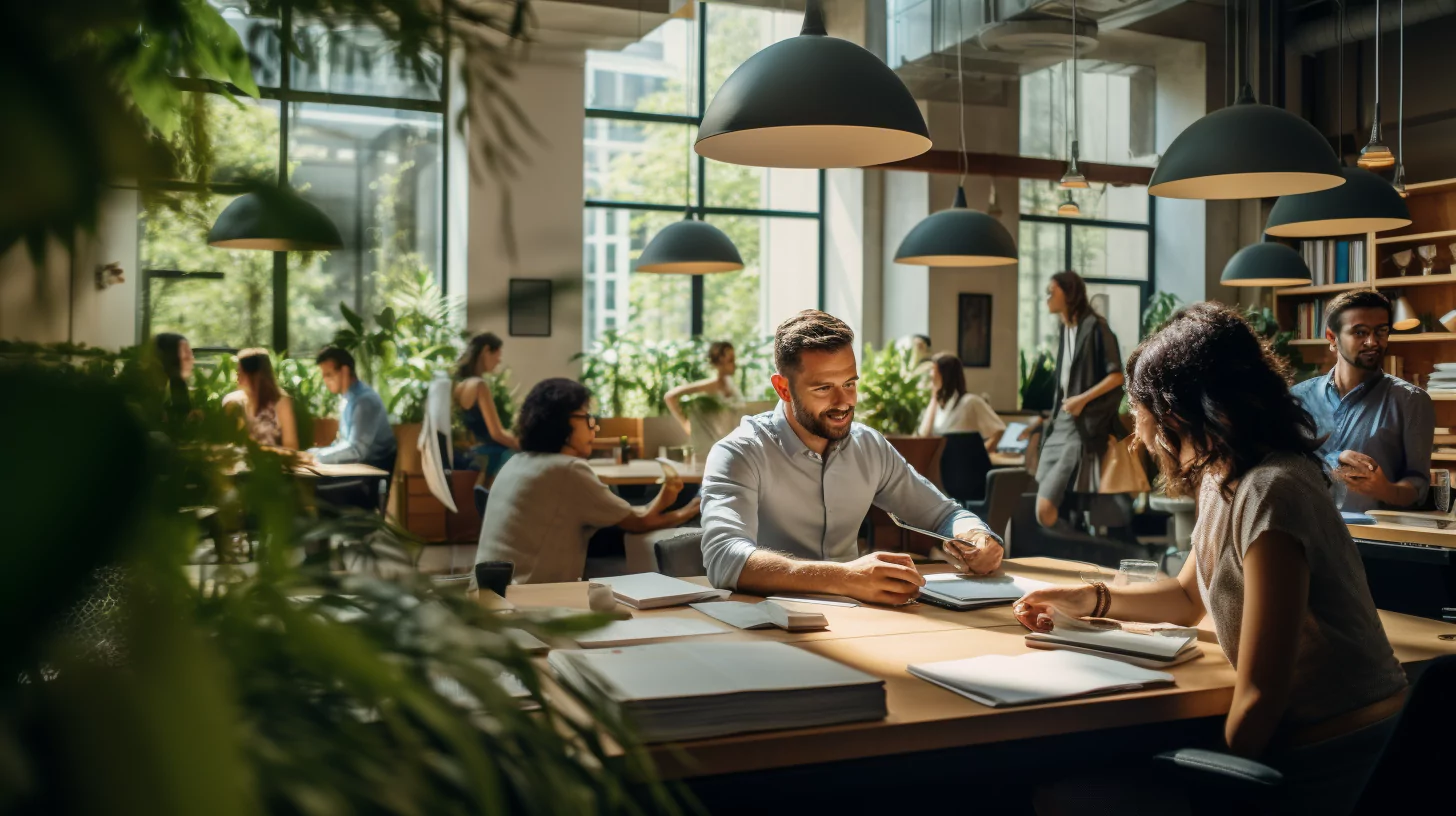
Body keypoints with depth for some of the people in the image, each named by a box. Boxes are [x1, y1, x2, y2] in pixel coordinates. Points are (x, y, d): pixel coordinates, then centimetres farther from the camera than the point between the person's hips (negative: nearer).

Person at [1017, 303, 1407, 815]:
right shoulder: (1222, 479, 5)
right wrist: (1090, 600, 9)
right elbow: (1190, 598, 23)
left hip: (1330, 753, -8)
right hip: (1298, 731, 8)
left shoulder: (1270, 493, -24)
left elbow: (1260, 695, -23)